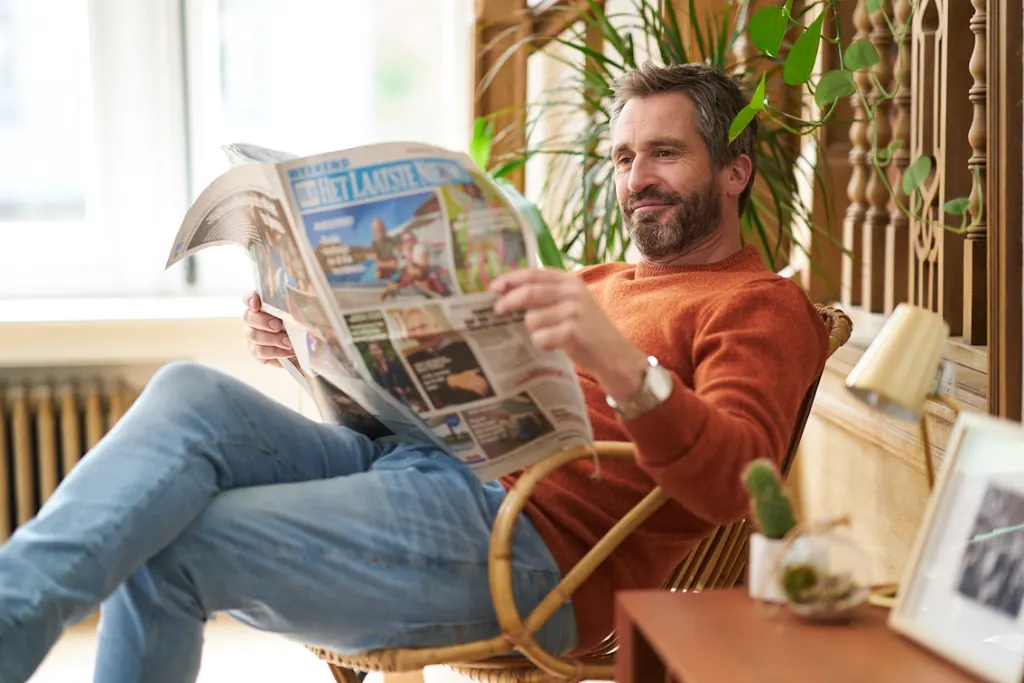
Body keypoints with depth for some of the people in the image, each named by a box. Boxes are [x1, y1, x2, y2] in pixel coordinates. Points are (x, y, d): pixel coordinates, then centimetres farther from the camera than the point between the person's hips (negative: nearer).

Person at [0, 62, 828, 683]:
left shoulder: (760, 306, 4)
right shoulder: (600, 284, 30)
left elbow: (732, 482, -15)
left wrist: (622, 365, -34)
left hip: (527, 544, -8)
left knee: (165, 550, -25)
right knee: (191, 395, -18)